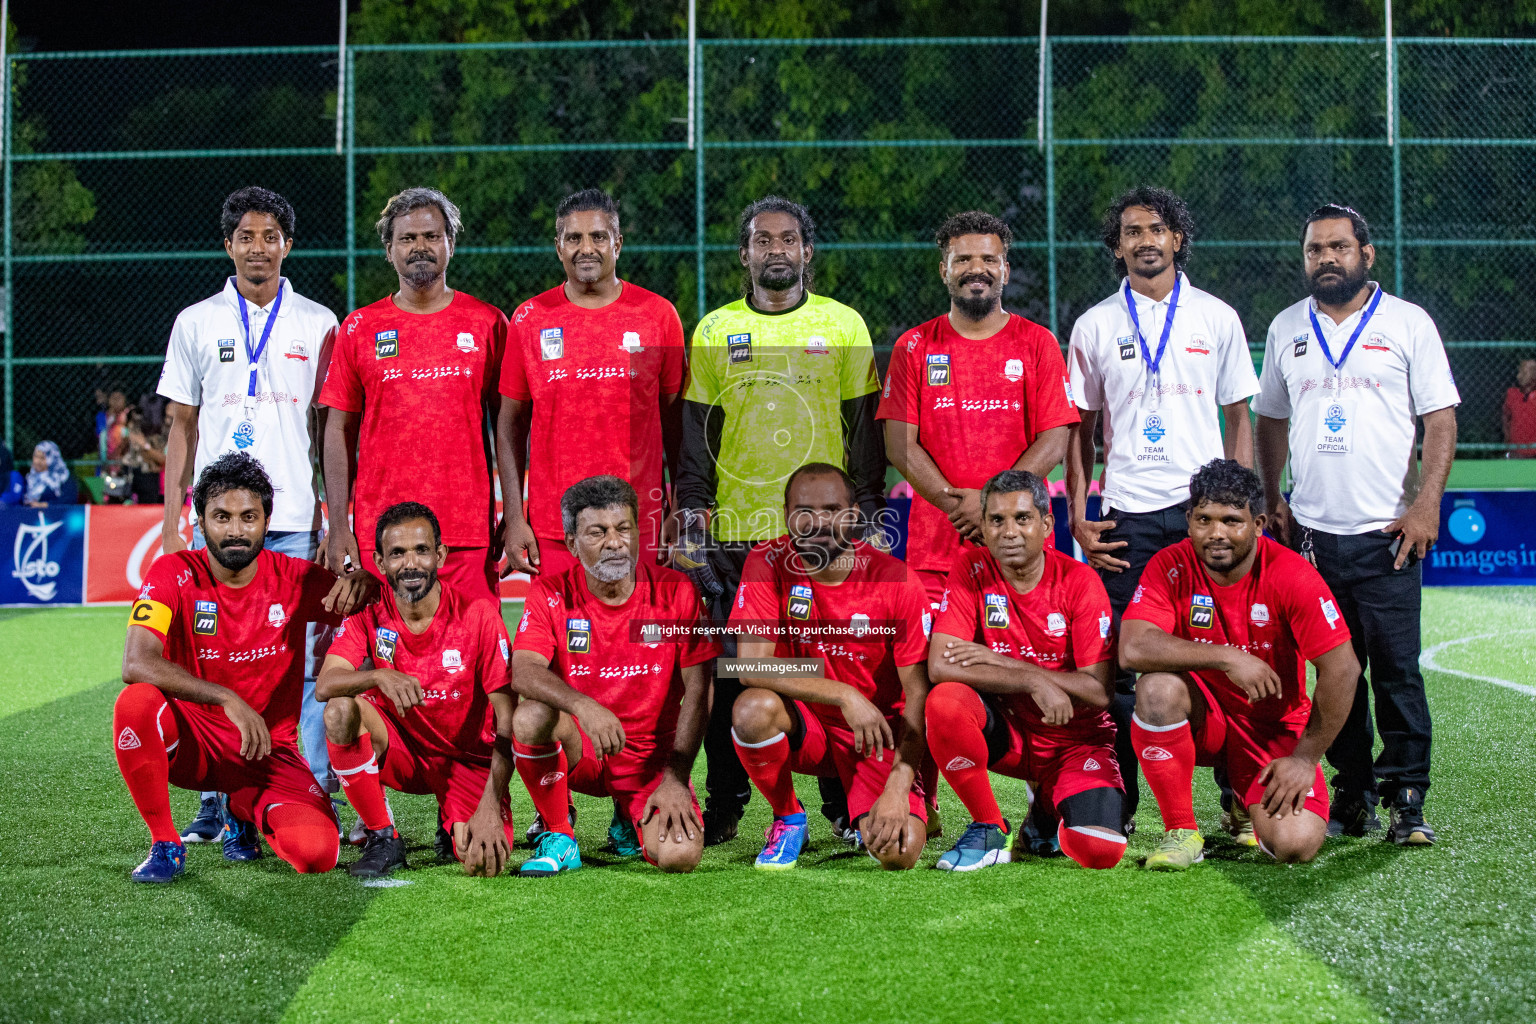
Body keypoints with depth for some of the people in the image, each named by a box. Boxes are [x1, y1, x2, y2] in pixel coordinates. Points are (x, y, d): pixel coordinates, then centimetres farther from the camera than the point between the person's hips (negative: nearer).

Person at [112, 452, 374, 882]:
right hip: (192, 738, -1)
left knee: (318, 853, -23)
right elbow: (137, 664, -25)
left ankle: (247, 813, 15)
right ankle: (164, 843, -11)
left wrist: (359, 581, -24)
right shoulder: (174, 574, -11)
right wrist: (228, 699, -36)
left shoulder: (294, 579, -5)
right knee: (136, 702, -34)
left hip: (269, 750, 2)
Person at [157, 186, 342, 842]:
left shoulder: (318, 324, 7)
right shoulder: (196, 323, 10)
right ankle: (217, 801, 10)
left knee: (306, 661, -2)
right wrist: (172, 522, 4)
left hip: (297, 519, -1)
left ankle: (318, 796, 4)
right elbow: (180, 427, 11)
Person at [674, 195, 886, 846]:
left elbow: (865, 432, 8)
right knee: (733, 673, 2)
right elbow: (695, 437, 9)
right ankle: (724, 804, 12)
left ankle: (846, 802, 11)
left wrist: (867, 517, 1)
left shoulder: (843, 326, 7)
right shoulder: (715, 331, 9)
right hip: (735, 530, 1)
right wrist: (690, 523, 0)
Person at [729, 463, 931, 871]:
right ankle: (788, 818, -3)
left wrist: (898, 788, -24)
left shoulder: (896, 581, -13)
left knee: (901, 850, -25)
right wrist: (844, 695, -30)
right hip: (802, 724, 1)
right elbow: (752, 666, -20)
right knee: (753, 709, -34)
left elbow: (919, 693, -13)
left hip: (877, 733, -1)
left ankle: (863, 815, 16)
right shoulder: (768, 564, -11)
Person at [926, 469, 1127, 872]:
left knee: (1100, 851, -24)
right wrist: (1034, 681, -27)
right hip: (1003, 732, 0)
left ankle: (1051, 806, 16)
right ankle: (990, 830, -10)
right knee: (945, 701, -33)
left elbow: (1100, 691, -15)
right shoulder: (971, 570, -8)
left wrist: (1007, 665, -20)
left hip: (1076, 738, 0)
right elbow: (939, 666, -20)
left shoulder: (1080, 581, -11)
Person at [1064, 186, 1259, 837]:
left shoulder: (1217, 318, 9)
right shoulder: (1094, 326, 8)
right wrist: (1077, 515, 1)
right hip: (1128, 516, 0)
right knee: (1121, 668, 0)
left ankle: (1242, 802, 7)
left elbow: (1239, 418, 11)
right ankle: (1117, 805, 8)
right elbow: (1079, 428, 11)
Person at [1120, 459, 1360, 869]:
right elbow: (1132, 649, -27)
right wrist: (1227, 657, -31)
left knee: (1296, 846, -22)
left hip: (1273, 726, 0)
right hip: (1202, 715, 1)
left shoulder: (1291, 575, -17)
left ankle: (1250, 800, 17)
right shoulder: (1172, 567, -13)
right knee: (1158, 687, -33)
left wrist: (1305, 759, -15)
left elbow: (1342, 670, -15)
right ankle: (1181, 831, -16)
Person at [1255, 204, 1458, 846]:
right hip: (1312, 532, 3)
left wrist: (1426, 503, -11)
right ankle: (1352, 792, 14)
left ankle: (1406, 799, -1)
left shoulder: (1408, 324, 2)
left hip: (1387, 531, -3)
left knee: (1397, 668, -7)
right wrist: (1272, 499, 11)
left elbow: (1441, 420, 0)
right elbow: (1272, 420, 21)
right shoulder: (1286, 329, 12)